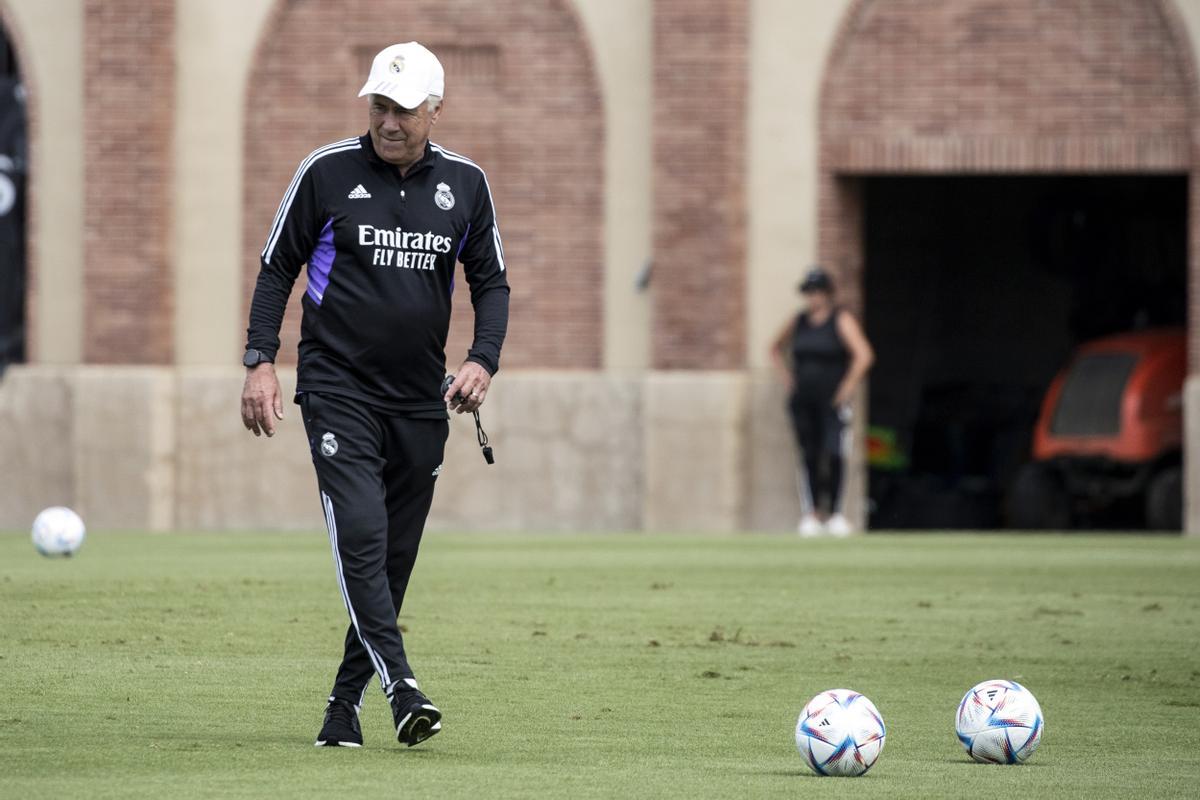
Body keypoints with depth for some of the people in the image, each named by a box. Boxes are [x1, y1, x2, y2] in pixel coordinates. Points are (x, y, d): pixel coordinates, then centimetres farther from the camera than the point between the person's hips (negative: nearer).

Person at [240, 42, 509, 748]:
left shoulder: (465, 184, 6)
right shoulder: (327, 172, -1)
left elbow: (492, 282, 14)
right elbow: (278, 268, 5)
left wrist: (483, 360, -3)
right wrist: (261, 361, -5)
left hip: (420, 400, 3)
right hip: (337, 390, -3)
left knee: (395, 557, 4)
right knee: (360, 534, -20)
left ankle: (346, 705, 14)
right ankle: (402, 687, -27)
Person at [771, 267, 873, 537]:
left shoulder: (841, 320, -4)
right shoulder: (798, 321, 11)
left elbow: (864, 355, -13)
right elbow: (777, 348, 28)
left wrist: (848, 388, -13)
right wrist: (787, 378, 15)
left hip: (832, 400, -4)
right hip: (803, 401, 4)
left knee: (835, 456, -10)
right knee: (809, 457, 1)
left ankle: (837, 515, -6)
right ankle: (809, 515, 2)